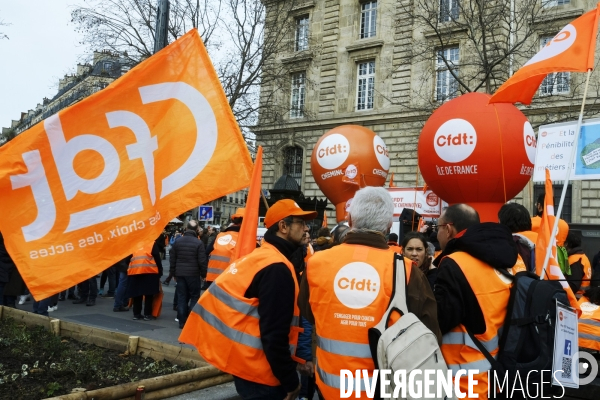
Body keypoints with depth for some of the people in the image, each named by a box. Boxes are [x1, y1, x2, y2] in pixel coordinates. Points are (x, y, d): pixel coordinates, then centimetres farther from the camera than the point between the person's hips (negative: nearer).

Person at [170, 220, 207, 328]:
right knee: (195, 297, 7)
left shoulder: (177, 241, 4)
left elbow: (172, 259, 8)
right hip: (193, 274, -4)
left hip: (180, 273, 4)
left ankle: (182, 322, 9)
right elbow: (202, 261, -10)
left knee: (181, 297, 8)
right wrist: (203, 274, 2)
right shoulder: (199, 242, -10)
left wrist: (174, 273, 16)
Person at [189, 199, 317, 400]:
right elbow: (274, 334, -23)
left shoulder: (261, 256, 9)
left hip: (247, 364, 9)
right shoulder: (276, 268, -21)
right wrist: (290, 381, -13)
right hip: (258, 372, -9)